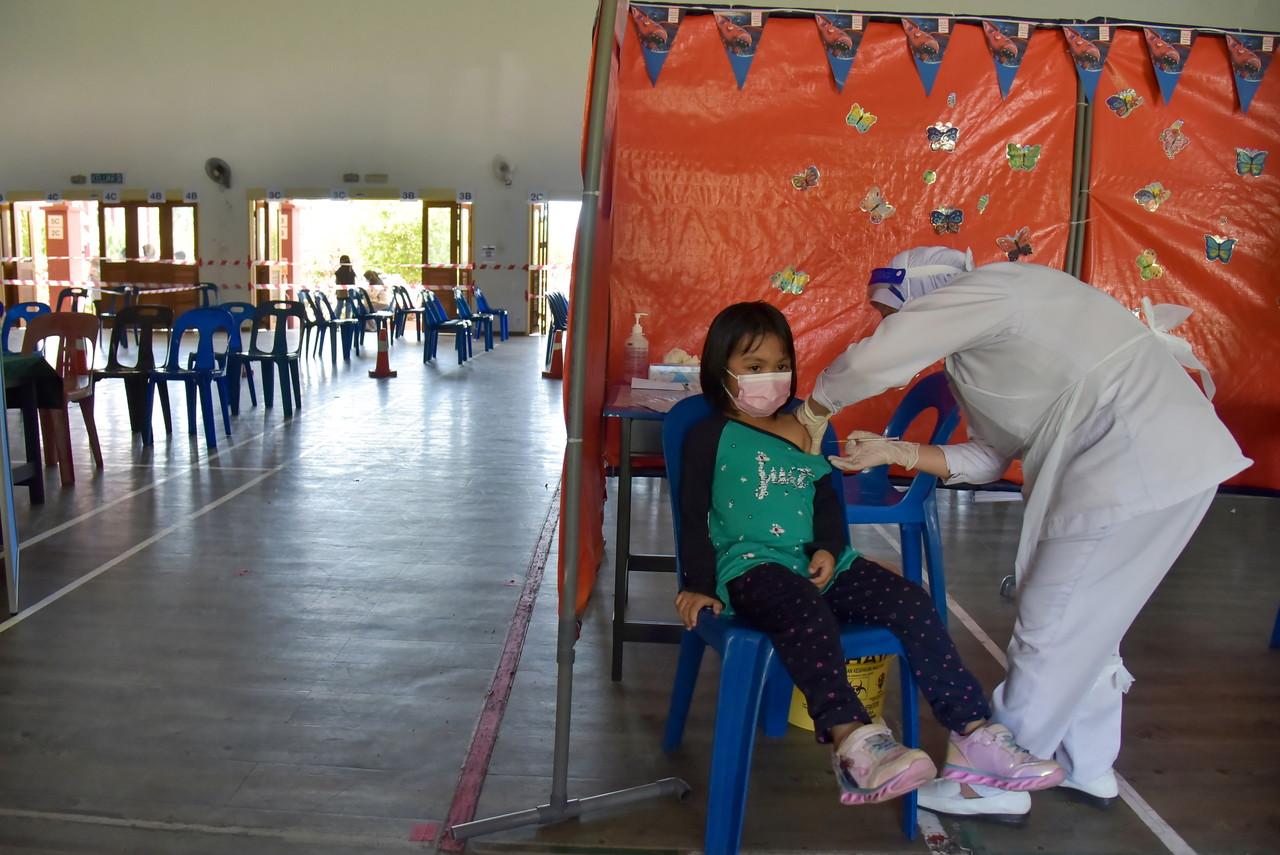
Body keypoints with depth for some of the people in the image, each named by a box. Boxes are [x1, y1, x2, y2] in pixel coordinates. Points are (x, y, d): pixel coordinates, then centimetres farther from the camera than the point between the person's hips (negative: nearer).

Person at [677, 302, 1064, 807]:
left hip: (818, 562, 6)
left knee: (911, 601, -16)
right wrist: (698, 585, -11)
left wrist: (829, 549, -2)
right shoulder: (711, 436, 7)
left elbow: (827, 502, 20)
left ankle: (973, 736, -18)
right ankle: (853, 743, -55)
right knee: (806, 608, -40)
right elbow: (694, 516, 1)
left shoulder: (803, 431, 23)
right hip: (751, 564, -6)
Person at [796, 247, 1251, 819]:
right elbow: (990, 455, 16)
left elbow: (869, 361, -16)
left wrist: (816, 410, 2)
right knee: (1085, 623, 21)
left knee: (1050, 630, 0)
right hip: (1160, 459, 10)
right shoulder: (985, 336, 19)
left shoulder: (978, 291, -9)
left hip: (1137, 467, -10)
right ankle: (1086, 765, 37)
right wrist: (894, 452, 13)